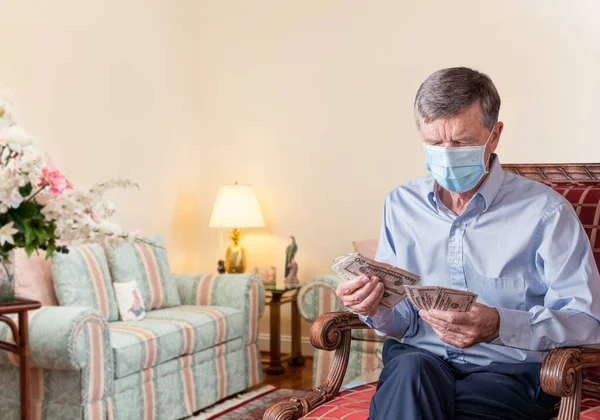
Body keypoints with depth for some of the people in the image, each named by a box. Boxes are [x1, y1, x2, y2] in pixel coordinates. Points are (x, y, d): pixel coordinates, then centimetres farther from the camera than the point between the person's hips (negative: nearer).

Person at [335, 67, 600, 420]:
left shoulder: (545, 211, -4)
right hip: (418, 360, 3)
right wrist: (377, 308, -14)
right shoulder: (401, 204, 10)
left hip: (507, 370, -2)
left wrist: (499, 327, -25)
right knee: (410, 368, -34)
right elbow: (403, 321, 10)